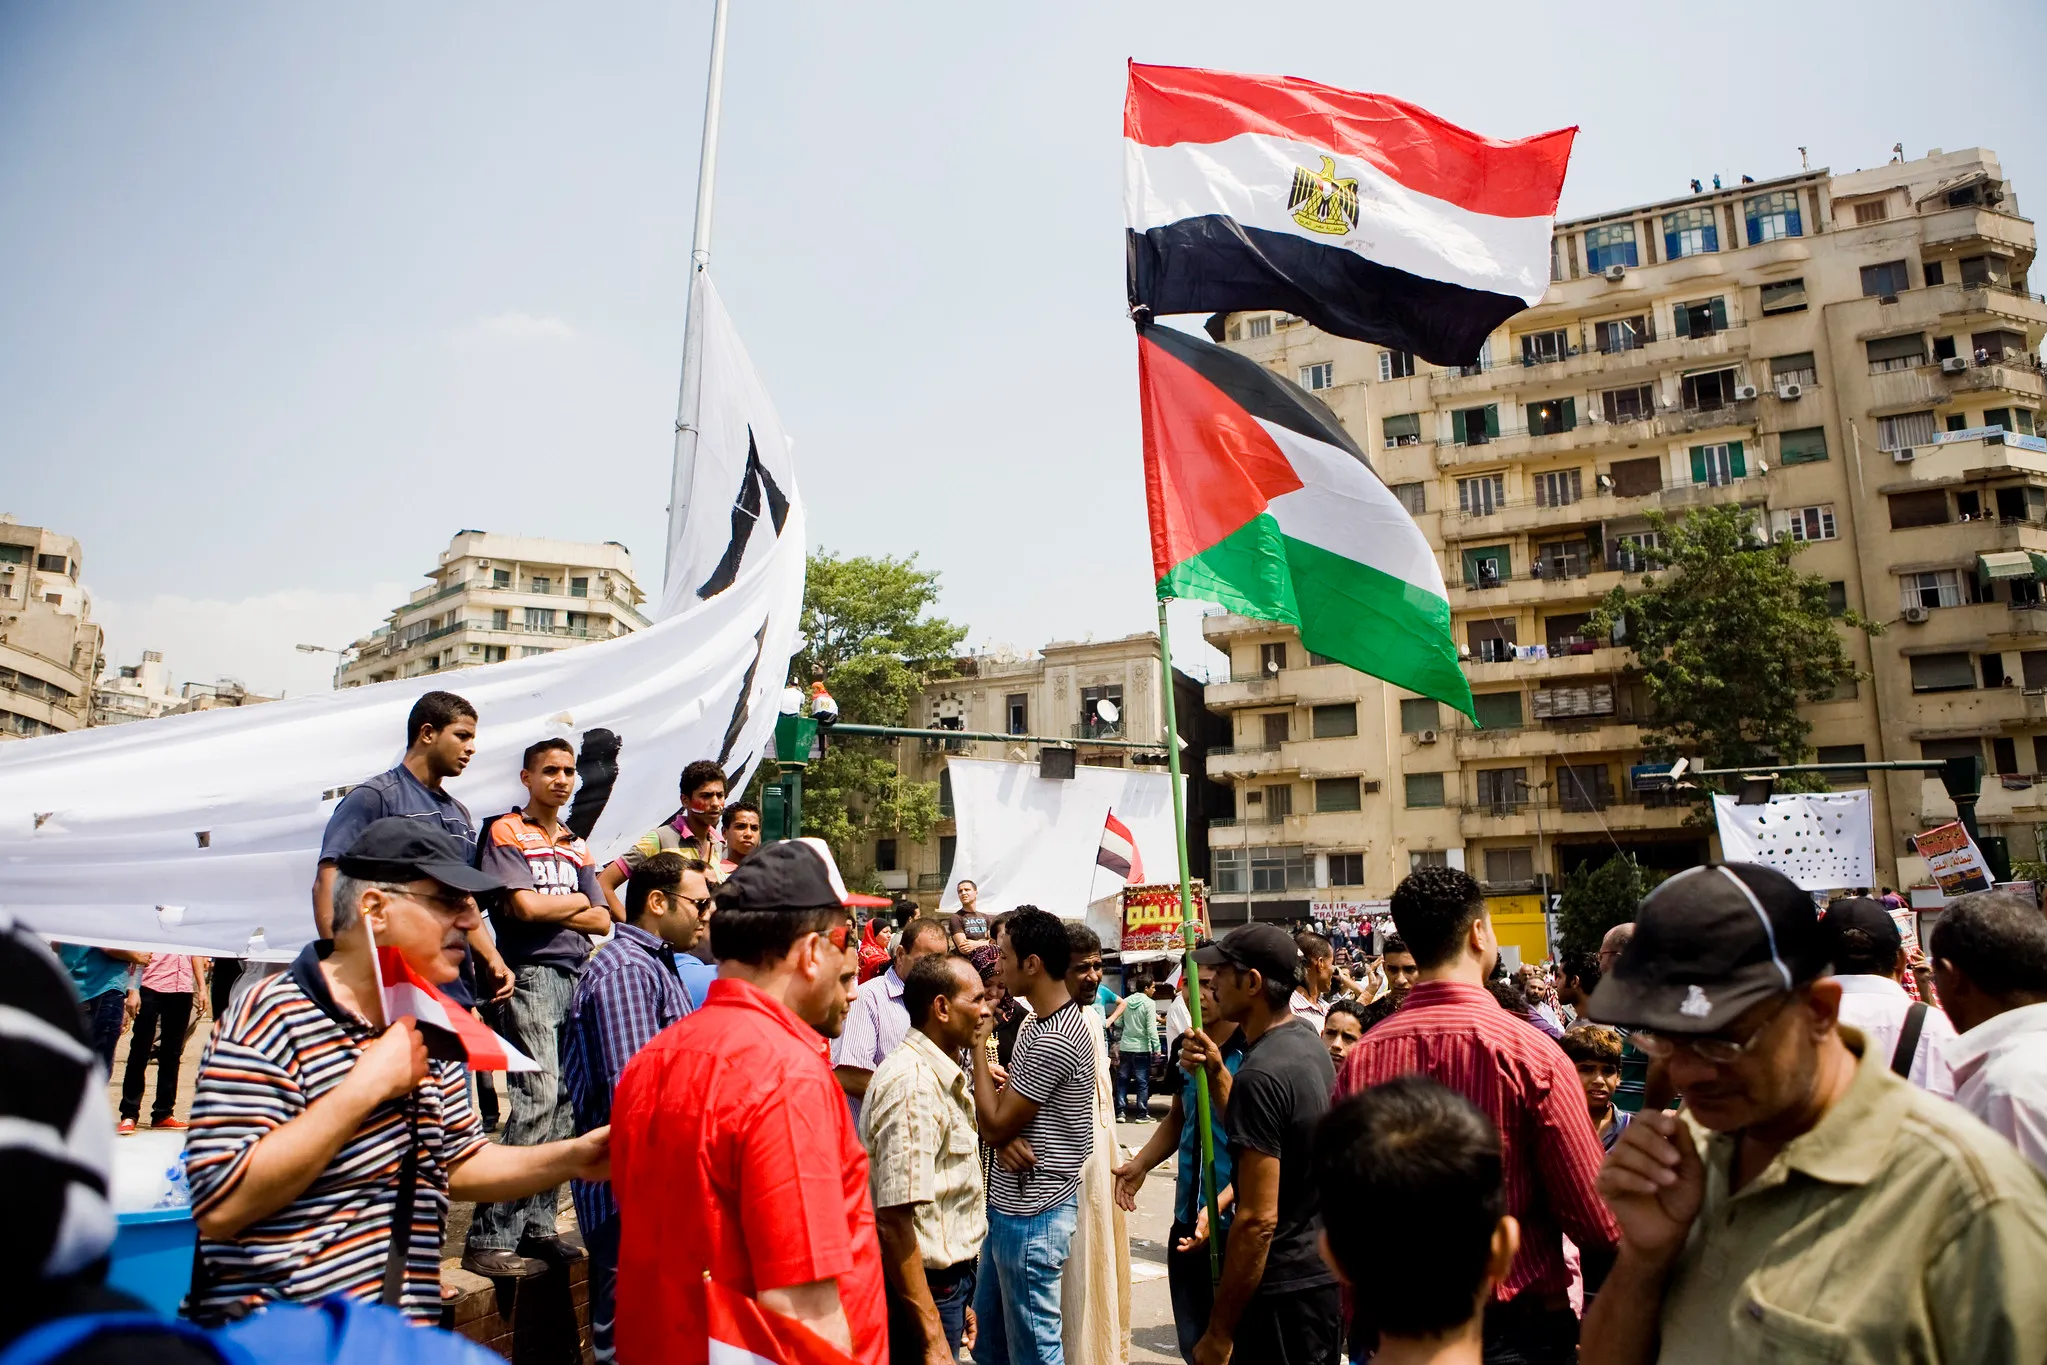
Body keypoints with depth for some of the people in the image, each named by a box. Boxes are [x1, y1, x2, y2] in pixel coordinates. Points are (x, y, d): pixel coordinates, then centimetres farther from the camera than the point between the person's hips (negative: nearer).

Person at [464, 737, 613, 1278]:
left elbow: (603, 921, 13)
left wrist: (548, 909, -2)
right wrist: (577, 901, 3)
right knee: (537, 1099, -15)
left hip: (577, 977, 7)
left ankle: (537, 1226, 15)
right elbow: (525, 906, -13)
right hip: (531, 976, -7)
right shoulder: (506, 832, 0)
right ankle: (490, 1239, -8)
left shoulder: (577, 846, 19)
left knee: (564, 1105, 6)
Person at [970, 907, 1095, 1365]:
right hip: (1010, 1206, 10)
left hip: (1031, 1214, -10)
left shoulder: (1053, 1041, -24)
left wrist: (978, 1044, -13)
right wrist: (1006, 1139, -12)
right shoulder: (1036, 1023, 8)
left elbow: (995, 1126, -19)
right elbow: (1007, 1110, 11)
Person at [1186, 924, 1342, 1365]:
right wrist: (1217, 1074, 5)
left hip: (1282, 1292, -9)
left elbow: (1259, 1219, -25)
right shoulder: (1308, 1041, 4)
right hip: (1324, 1275, 9)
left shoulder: (1260, 1075, -25)